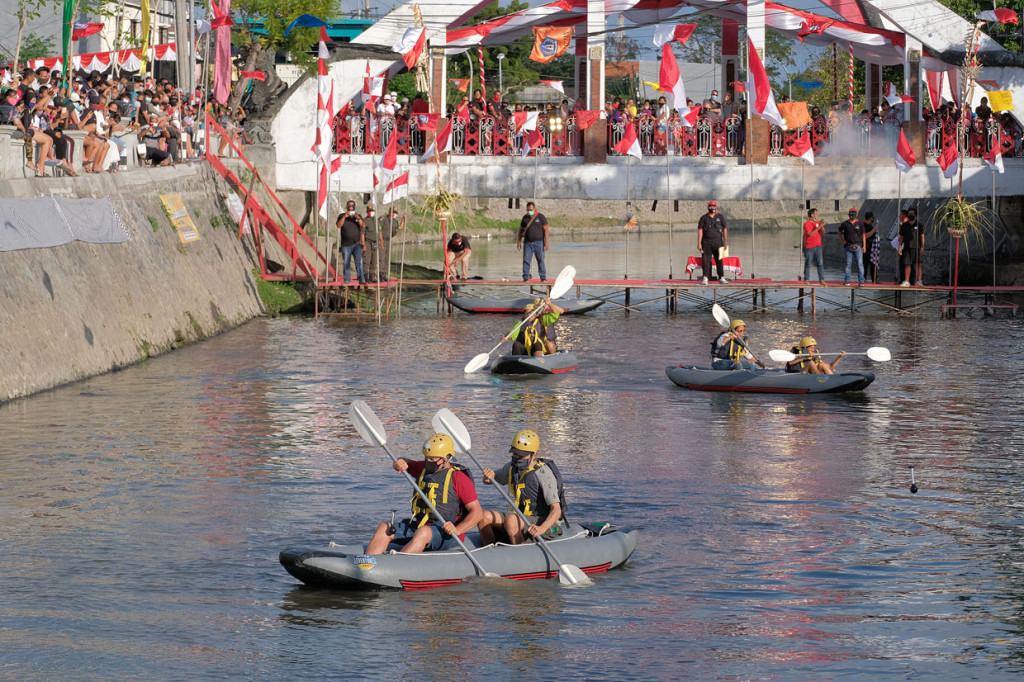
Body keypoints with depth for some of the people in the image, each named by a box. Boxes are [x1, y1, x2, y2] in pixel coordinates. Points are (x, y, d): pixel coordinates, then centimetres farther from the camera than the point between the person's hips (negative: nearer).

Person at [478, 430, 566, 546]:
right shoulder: (512, 468, 5)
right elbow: (487, 481, 21)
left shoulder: (543, 472, -18)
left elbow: (556, 510, -23)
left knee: (510, 520, -35)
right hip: (520, 517, 7)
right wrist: (489, 475, -6)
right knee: (484, 517, -12)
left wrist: (541, 528, -41)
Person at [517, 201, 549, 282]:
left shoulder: (540, 217, 0)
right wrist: (519, 241, 11)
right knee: (526, 260, -3)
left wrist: (546, 242, -9)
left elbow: (545, 230, -2)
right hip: (528, 242, 2)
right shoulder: (525, 218, 9)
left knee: (541, 260, 0)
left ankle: (543, 278, 4)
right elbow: (521, 230, 16)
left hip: (538, 242, -2)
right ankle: (526, 278, 1)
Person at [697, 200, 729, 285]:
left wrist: (725, 242, -1)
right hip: (706, 242, -1)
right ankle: (705, 278, -6)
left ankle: (721, 277, 12)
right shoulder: (704, 218, 6)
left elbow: (725, 229, 7)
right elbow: (700, 230, 1)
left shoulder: (720, 217, 9)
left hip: (718, 242, 1)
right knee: (705, 260, -6)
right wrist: (699, 243, -7)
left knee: (719, 260, 5)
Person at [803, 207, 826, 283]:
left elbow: (823, 232, 7)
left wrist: (822, 226, -12)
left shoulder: (817, 222, 11)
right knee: (808, 264, 2)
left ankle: (821, 280, -7)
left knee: (820, 263, -5)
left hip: (817, 246, 5)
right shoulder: (807, 224, -8)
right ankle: (806, 280, 10)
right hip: (809, 247, -5)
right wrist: (819, 227, -22)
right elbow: (810, 234, -20)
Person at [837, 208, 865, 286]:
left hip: (857, 246, 0)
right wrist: (841, 239, 8)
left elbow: (863, 235, 8)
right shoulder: (845, 224, 4)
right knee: (848, 263, 3)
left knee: (860, 263, -5)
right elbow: (839, 231, 21)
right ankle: (846, 280, 10)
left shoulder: (859, 223, 4)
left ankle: (861, 280, -1)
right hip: (848, 246, 0)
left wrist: (864, 246, 3)